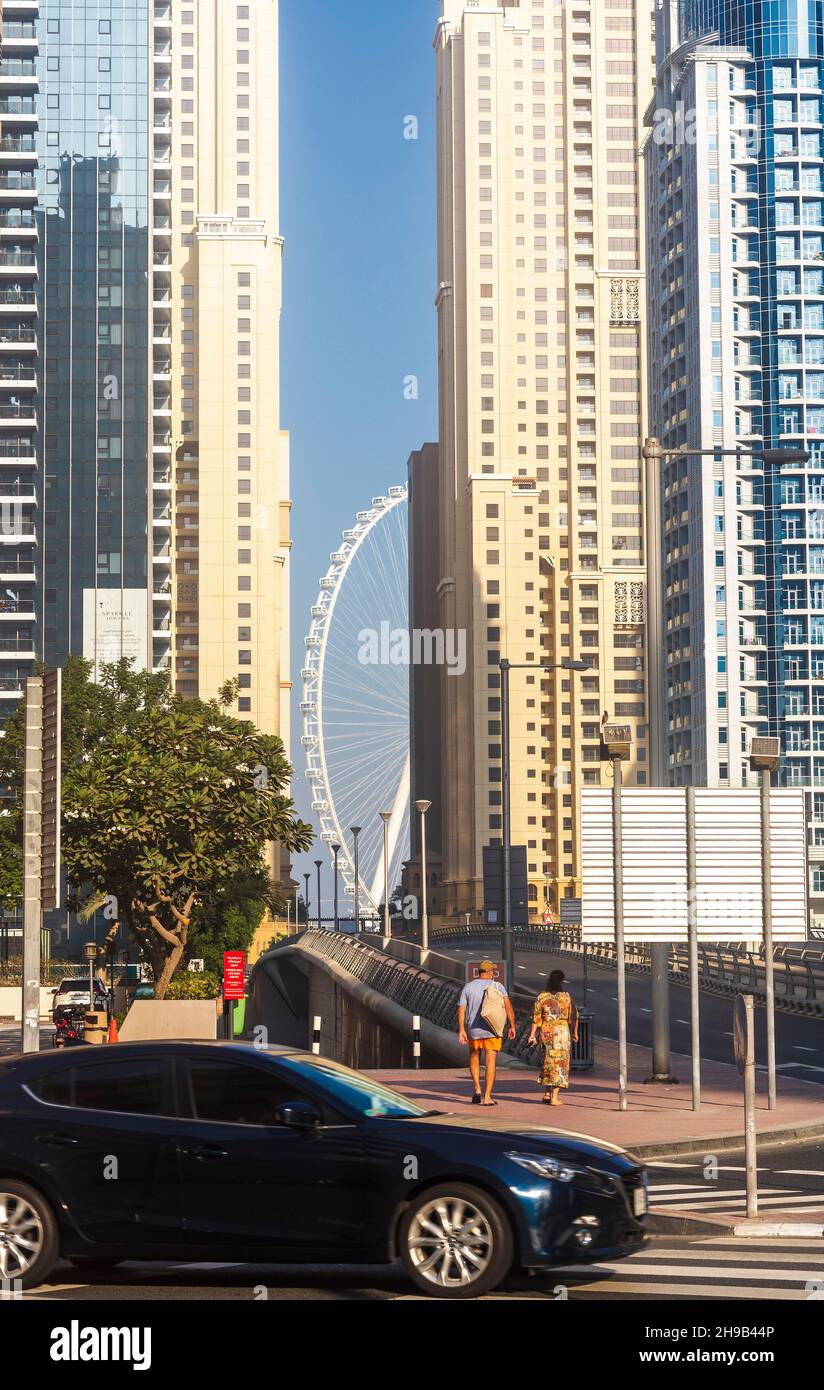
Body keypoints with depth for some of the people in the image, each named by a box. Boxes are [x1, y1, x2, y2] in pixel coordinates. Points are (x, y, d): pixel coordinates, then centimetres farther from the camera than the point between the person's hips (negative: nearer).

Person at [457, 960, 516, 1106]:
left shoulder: (468, 987, 4)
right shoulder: (497, 986, -1)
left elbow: (461, 1009, -4)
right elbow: (508, 1005, -11)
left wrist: (461, 1030, -6)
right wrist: (512, 1026, -6)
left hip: (473, 1030, 2)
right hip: (492, 1030, -2)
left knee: (474, 1058, 23)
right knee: (491, 1063, 1)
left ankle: (477, 1089, 10)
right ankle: (487, 1097, -4)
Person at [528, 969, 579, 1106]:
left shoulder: (541, 997, -3)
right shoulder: (567, 997, -7)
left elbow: (536, 1018, -4)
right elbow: (574, 1017, -1)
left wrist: (532, 1035, 1)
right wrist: (575, 1033, 12)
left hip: (546, 1032, 2)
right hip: (562, 1032, -2)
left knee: (548, 1061, 18)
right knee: (560, 1062, 4)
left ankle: (547, 1093, 20)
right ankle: (554, 1097, 0)